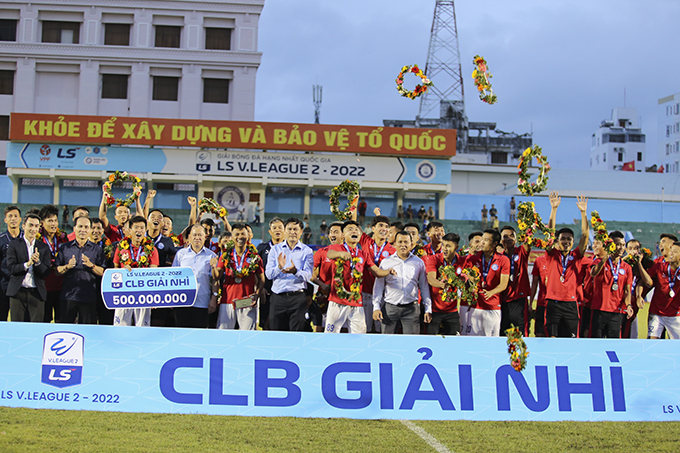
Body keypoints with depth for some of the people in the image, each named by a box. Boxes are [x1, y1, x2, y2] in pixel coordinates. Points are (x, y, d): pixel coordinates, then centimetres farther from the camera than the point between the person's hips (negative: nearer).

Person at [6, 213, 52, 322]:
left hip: (37, 293, 2)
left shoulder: (44, 247, 11)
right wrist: (27, 264, -21)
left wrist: (37, 262, -15)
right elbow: (10, 268, -5)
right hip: (18, 293, -1)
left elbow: (46, 272, 4)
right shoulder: (14, 244, 4)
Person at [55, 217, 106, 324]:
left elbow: (103, 273, 2)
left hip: (89, 298, -1)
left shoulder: (96, 249, 8)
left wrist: (91, 265, -14)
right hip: (68, 296, 1)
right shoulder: (65, 248, 11)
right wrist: (67, 267, -12)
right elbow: (57, 271, 7)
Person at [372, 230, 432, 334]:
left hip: (411, 309, 0)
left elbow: (424, 287, 14)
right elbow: (378, 286, 9)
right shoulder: (386, 262, 8)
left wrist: (428, 310, 9)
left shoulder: (419, 262, 10)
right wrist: (376, 308, 0)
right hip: (389, 308, 0)